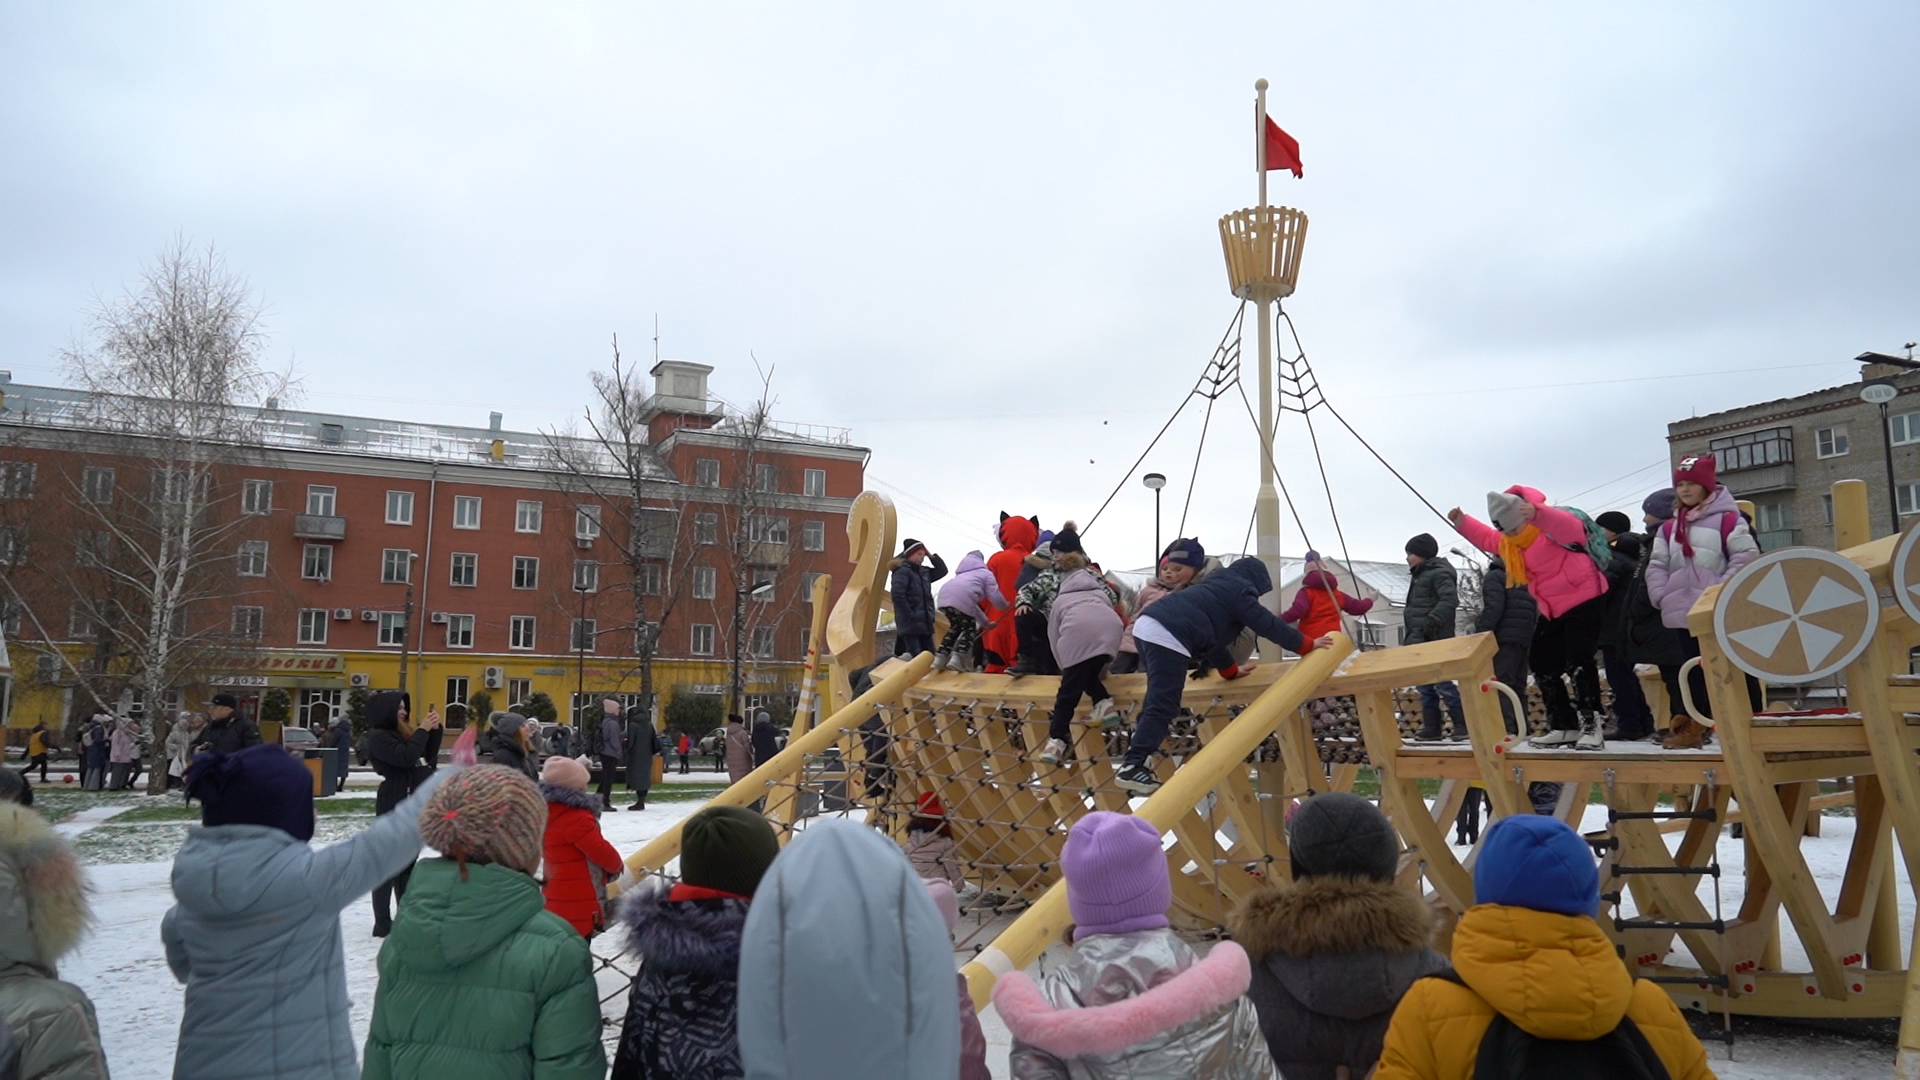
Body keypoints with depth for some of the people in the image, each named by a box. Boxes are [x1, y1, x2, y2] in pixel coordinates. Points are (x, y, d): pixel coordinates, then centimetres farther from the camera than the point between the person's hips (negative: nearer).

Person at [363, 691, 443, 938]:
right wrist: (423, 730, -14)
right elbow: (406, 757, -23)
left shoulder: (402, 733, 16)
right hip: (393, 807, -9)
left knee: (407, 862, 13)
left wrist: (434, 729, 7)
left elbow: (429, 757, 17)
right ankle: (382, 923, -6)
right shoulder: (378, 737, -9)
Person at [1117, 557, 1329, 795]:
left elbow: (1212, 634, 41)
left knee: (1158, 702, 21)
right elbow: (1269, 625, 5)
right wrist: (1307, 644, 16)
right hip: (1167, 638, -10)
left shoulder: (1218, 588, 34)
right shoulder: (1240, 591, 7)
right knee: (1162, 706, -10)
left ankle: (1135, 760, 21)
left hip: (1146, 626, 10)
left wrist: (1231, 670, 49)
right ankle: (1131, 767, -16)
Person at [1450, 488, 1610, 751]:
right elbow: (1487, 539, 27)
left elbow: (1571, 528, -45)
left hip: (1584, 601, -10)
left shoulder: (1549, 525, -21)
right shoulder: (1508, 541, 7)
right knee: (1542, 664, 10)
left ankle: (1591, 727, -14)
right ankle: (1565, 727, 17)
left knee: (1578, 662, -19)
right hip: (1553, 611, 10)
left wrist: (1537, 513, -61)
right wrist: (1462, 522, 15)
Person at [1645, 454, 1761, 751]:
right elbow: (1657, 566, 15)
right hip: (1682, 615, 5)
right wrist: (1662, 595, 1)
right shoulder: (1668, 528, 14)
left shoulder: (1727, 519, -3)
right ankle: (1690, 725, 12)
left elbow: (1746, 558, -9)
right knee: (1690, 671, 8)